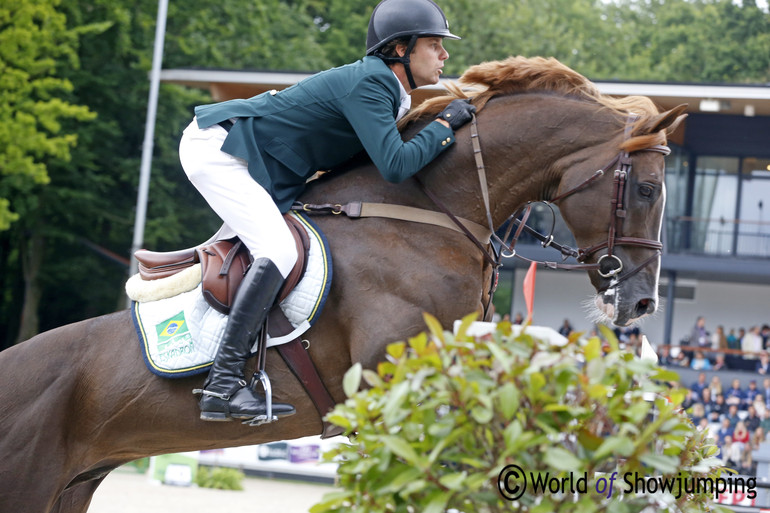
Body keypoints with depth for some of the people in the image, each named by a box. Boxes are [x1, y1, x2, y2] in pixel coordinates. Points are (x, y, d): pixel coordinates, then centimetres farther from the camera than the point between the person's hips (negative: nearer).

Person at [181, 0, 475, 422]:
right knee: (279, 251, -24)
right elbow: (395, 165, -27)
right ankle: (222, 385, -28)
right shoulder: (369, 83, -19)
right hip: (216, 147, -11)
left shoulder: (383, 87, 12)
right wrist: (445, 124, -15)